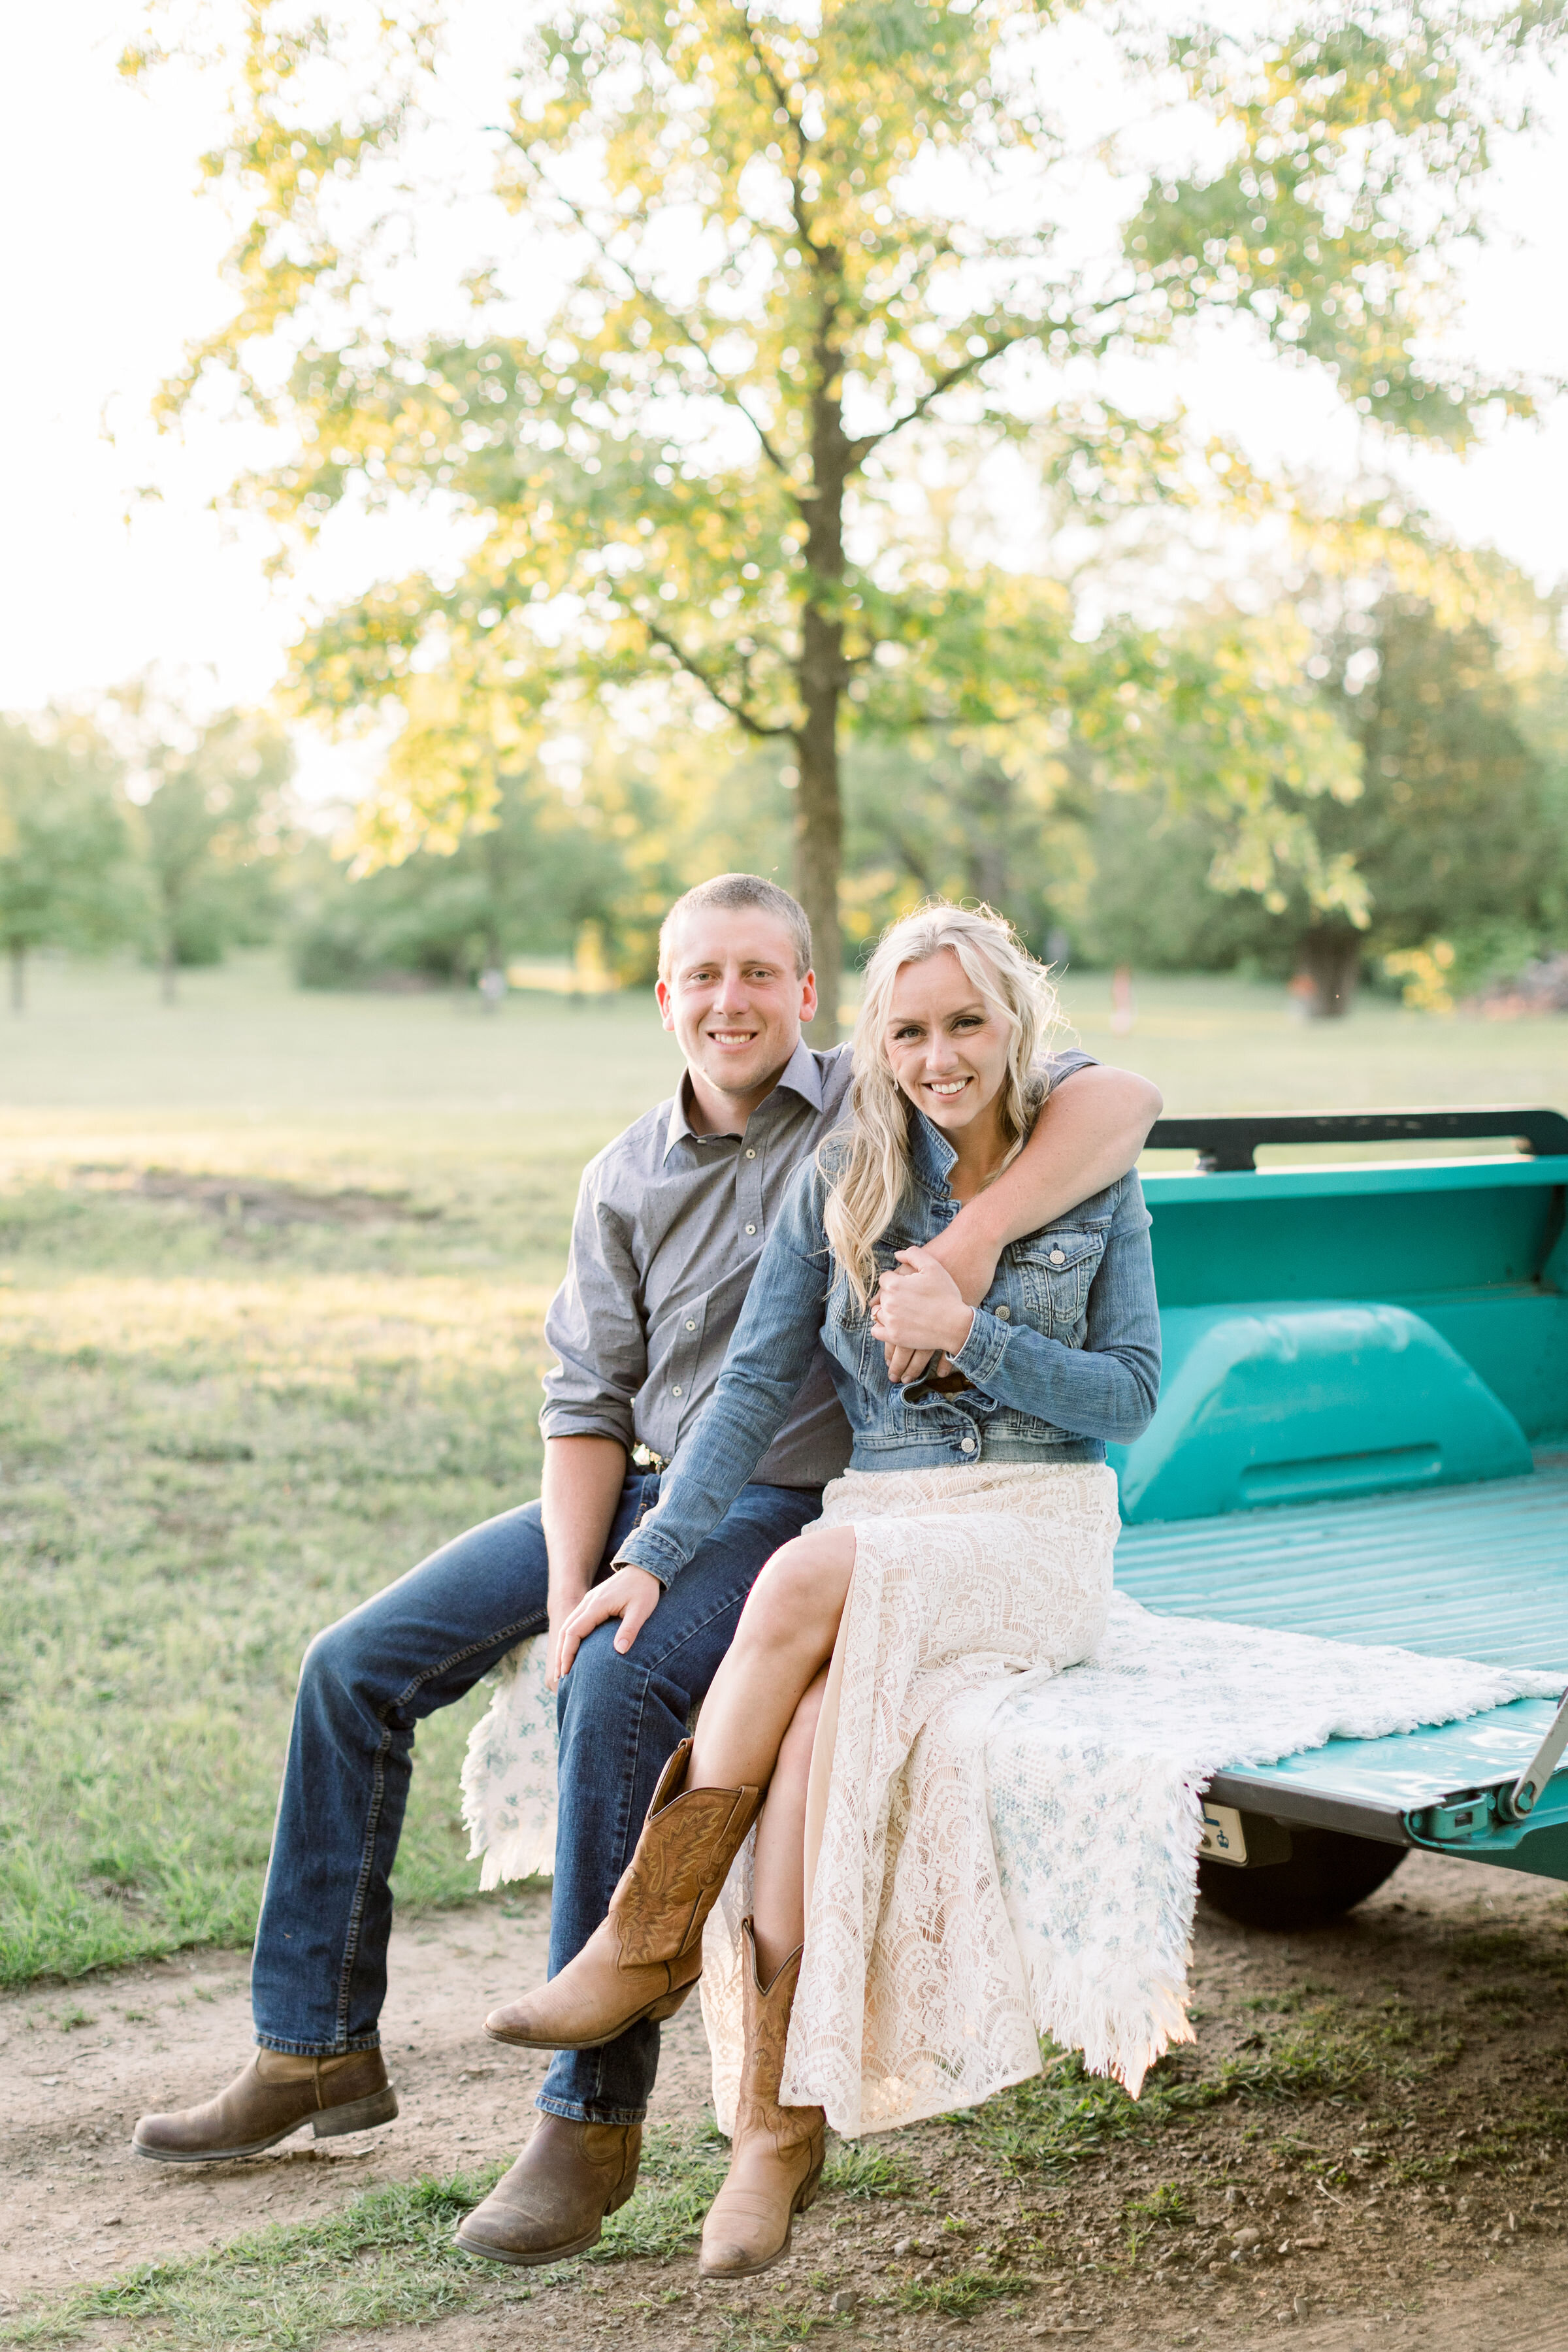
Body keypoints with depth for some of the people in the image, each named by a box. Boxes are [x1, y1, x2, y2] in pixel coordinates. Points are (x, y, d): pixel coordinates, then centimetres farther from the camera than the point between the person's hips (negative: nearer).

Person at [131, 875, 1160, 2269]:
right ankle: (317, 2050, 11)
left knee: (621, 1690, -34)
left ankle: (595, 2117, -23)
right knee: (357, 1667, -1)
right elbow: (588, 1401, 5)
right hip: (638, 1488, 6)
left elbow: (1119, 1100, -19)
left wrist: (976, 1234, -34)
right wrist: (569, 1592, -11)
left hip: (789, 1508, -6)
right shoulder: (628, 1178, 8)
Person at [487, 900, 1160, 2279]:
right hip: (882, 1522, 2)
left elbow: (1131, 1397, 1)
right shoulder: (844, 1183, 8)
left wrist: (967, 1334, -13)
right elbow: (756, 1384, 2)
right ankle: (780, 2121, -28)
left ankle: (653, 1932, -24)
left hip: (1040, 1533, -2)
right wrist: (653, 1557, -10)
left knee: (815, 1577, -35)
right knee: (821, 1713, -33)